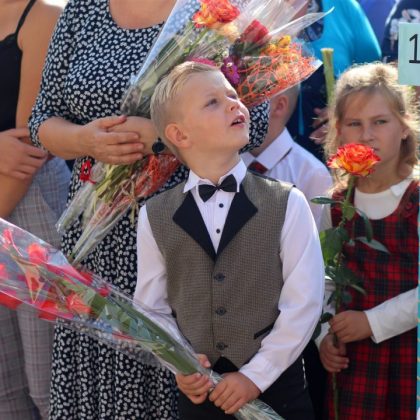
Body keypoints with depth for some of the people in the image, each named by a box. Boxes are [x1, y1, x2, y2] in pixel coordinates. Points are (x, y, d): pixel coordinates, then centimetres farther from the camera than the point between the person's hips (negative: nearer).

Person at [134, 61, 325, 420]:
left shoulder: (287, 203, -4)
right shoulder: (155, 216, 0)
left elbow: (304, 301, -8)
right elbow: (150, 305, 5)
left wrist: (256, 376, -11)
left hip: (277, 387, -1)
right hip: (200, 390, 1)